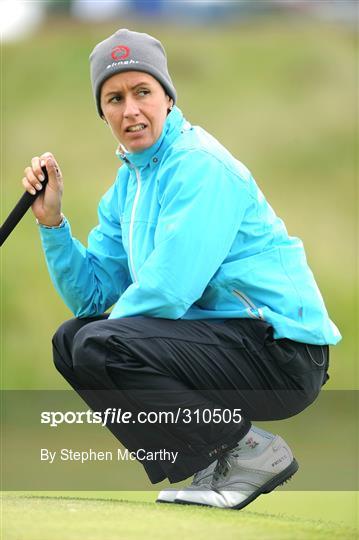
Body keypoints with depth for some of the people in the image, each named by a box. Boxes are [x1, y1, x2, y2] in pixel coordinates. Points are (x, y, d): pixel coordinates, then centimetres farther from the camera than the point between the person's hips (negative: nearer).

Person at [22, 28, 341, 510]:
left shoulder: (201, 166, -15)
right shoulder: (129, 181, 15)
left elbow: (169, 290, -23)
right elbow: (94, 297, 12)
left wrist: (120, 313, -3)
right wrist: (52, 221, 0)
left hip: (282, 351, -10)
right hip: (218, 338, 10)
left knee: (99, 347, -24)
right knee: (72, 340, 15)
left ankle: (249, 452, -12)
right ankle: (209, 458, 11)